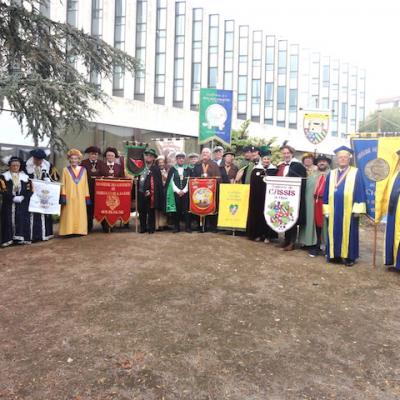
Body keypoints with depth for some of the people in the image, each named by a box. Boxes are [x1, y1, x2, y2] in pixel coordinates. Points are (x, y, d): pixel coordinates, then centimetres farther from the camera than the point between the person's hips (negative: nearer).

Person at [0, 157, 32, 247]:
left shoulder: (25, 177, 8)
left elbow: (29, 190, 3)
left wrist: (22, 197, -14)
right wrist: (13, 198, -17)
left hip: (22, 204, 2)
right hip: (9, 204, -2)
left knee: (21, 220, -2)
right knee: (9, 221, -2)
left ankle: (20, 238, 4)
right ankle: (8, 239, 3)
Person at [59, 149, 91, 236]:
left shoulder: (83, 170, 9)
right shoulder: (66, 170, 4)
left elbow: (85, 184, 9)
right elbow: (63, 184, 1)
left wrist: (87, 197, 5)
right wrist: (63, 196, -9)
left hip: (80, 197, 2)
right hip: (69, 197, -2)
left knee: (80, 214, 3)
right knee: (69, 214, -2)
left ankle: (79, 230, 10)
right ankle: (69, 230, 2)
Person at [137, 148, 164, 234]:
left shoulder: (156, 169, -3)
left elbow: (158, 183, -8)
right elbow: (138, 179, 16)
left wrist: (150, 191, -11)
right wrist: (137, 190, 8)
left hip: (150, 194, -5)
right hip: (141, 193, 5)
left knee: (151, 212, 4)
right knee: (141, 211, 10)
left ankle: (151, 228, 14)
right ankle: (143, 227, 21)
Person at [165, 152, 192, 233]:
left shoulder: (188, 169, 9)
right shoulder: (172, 169, 7)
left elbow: (190, 181, 4)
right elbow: (170, 181, 1)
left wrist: (184, 191, -6)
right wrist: (178, 191, -7)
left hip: (186, 193, 0)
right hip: (175, 193, 0)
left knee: (186, 210, -3)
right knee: (176, 210, 0)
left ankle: (188, 227, 4)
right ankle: (176, 227, 9)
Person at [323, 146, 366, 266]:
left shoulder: (356, 173, 1)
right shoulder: (331, 174, 11)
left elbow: (360, 191, -4)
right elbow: (327, 193, 11)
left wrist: (357, 209, -11)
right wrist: (326, 209, 4)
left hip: (349, 210, -3)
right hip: (334, 210, 3)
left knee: (348, 232, 3)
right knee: (334, 232, 7)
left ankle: (348, 256, 12)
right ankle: (335, 254, 17)